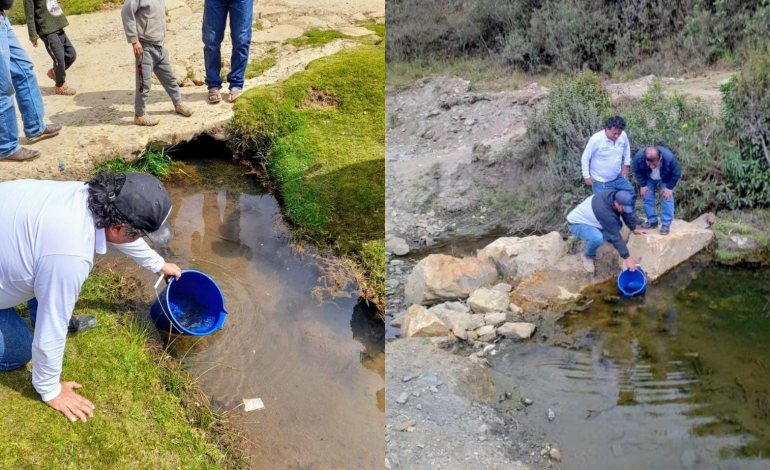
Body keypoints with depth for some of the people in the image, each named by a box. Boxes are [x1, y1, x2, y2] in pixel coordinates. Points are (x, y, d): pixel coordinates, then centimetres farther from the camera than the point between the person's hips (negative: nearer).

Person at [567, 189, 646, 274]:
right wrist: (627, 257, -26)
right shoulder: (606, 213, -36)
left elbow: (629, 213, 5)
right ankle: (587, 256, -3)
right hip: (577, 224, -9)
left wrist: (634, 228, 6)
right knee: (597, 237, -35)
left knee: (617, 225, -3)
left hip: (589, 219, 9)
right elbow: (615, 236, -31)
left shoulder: (616, 196, -15)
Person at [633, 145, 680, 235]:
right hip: (648, 178, 2)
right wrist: (642, 185, -13)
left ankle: (666, 224, 1)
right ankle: (652, 221, 19)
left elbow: (676, 174, -22)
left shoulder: (669, 157, -43)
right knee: (647, 198, 2)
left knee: (667, 198, -8)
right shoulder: (638, 157, -39)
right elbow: (637, 171, -15)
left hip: (665, 179, -2)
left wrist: (669, 187, -20)